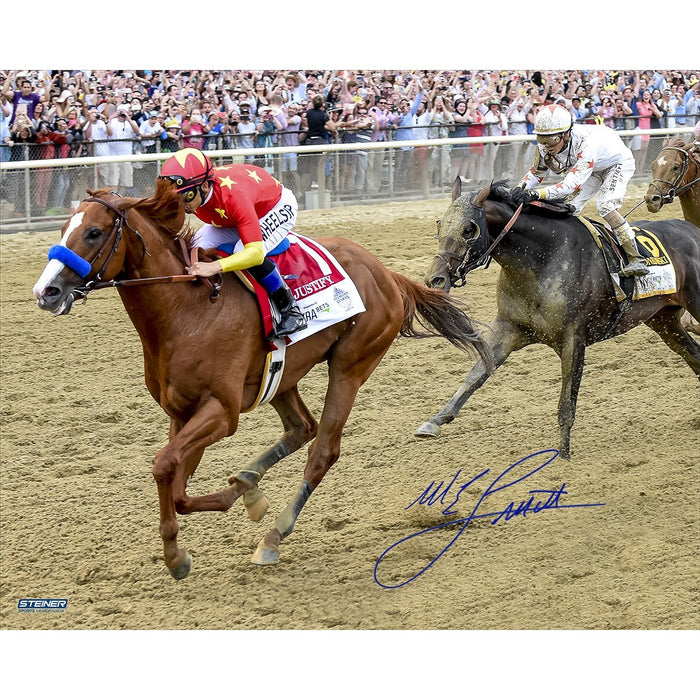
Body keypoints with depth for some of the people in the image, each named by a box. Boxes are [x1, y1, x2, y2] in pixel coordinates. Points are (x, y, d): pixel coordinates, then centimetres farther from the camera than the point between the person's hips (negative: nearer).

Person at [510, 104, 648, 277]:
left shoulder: (586, 143, -46)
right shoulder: (545, 146, -25)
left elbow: (572, 185, -52)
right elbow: (536, 172, -8)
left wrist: (536, 194, -61)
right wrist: (521, 188, -30)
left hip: (618, 163, -7)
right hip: (592, 169, 7)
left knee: (606, 206, -25)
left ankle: (635, 259, -21)